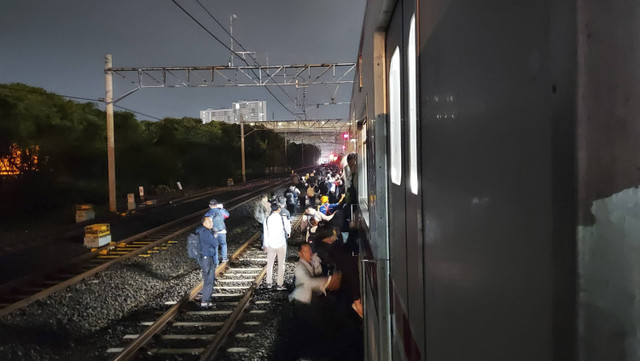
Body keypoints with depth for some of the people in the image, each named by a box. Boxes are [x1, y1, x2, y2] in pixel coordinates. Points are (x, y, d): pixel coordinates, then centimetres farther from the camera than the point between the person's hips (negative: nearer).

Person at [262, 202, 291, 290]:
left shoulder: (267, 219, -5)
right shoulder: (282, 218, -11)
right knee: (281, 264, 7)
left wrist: (265, 245, 14)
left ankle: (269, 282, 22)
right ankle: (280, 284, 9)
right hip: (281, 244, -2)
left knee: (270, 263, 17)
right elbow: (288, 230, 0)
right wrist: (288, 222, 21)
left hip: (271, 244, 2)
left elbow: (265, 233, 2)